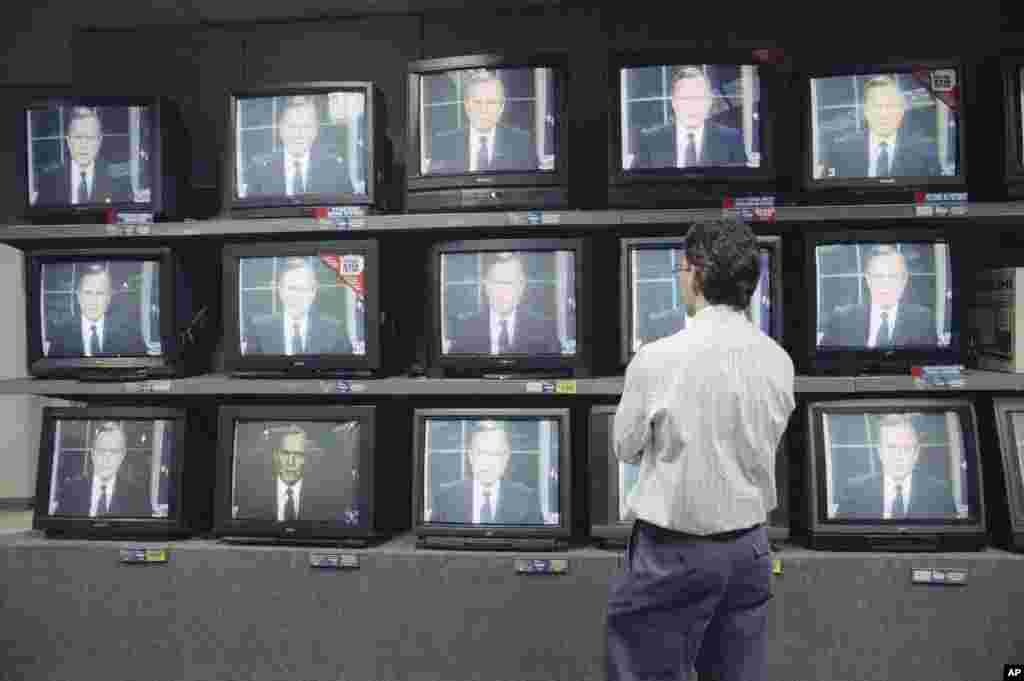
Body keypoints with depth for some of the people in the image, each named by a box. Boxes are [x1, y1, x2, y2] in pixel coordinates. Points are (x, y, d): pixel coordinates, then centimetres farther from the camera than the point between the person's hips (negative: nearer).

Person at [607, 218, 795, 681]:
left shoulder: (659, 358, -18)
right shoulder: (778, 360, -3)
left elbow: (626, 448, -6)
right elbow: (764, 443, 8)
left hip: (676, 551, -5)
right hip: (750, 545, 5)